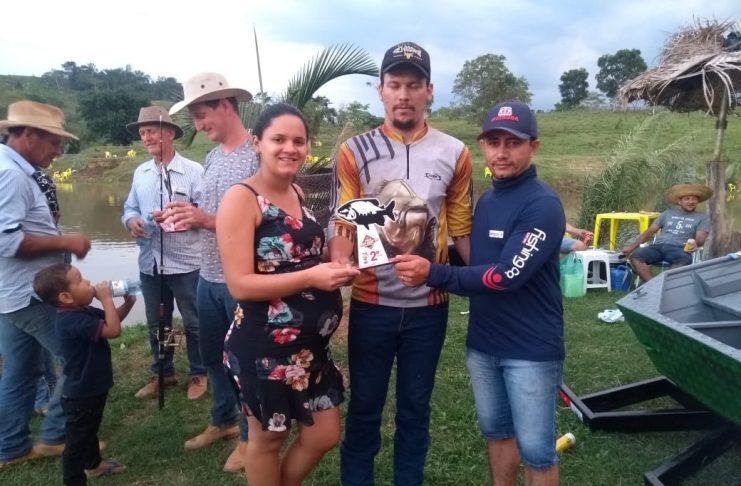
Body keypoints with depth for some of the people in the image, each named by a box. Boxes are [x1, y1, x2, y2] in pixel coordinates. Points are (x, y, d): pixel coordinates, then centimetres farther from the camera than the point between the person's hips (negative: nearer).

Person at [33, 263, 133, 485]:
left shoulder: (81, 312, 1)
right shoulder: (74, 320, -31)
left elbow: (113, 318, 13)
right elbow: (113, 330, -37)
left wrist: (127, 304, -6)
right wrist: (106, 298, -29)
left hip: (92, 389, 11)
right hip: (81, 395, -11)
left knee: (90, 430, 29)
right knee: (77, 439, 5)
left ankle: (94, 463, 49)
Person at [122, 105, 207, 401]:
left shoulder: (193, 171, -9)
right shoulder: (140, 173, 9)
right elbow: (129, 208, 14)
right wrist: (131, 221, -8)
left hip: (186, 264, -5)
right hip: (150, 264, 6)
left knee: (193, 323, 10)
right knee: (156, 324, 18)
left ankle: (198, 374, 28)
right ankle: (162, 373, 36)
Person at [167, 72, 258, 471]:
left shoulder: (258, 155, -16)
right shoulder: (211, 157, 10)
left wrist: (206, 220, -23)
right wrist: (188, 216, -4)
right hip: (208, 277, 8)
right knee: (212, 356, 21)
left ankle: (250, 435, 29)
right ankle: (223, 420, 43)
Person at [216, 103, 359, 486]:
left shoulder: (298, 194, 7)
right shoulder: (241, 198, -15)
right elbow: (239, 284, -21)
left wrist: (334, 270, 4)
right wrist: (310, 278, -29)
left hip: (309, 343, 7)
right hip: (264, 345, -7)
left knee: (324, 436, 16)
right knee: (268, 437, 14)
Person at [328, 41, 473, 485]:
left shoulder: (454, 154, -1)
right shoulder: (354, 153, -4)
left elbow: (462, 231, 5)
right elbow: (342, 230, -5)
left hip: (429, 307, 1)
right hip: (371, 305, -1)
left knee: (416, 407, 18)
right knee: (364, 408, 14)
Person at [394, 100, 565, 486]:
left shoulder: (543, 205, -17)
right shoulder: (486, 200, 7)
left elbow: (507, 275, -25)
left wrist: (433, 274, -27)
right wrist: (429, 262, 0)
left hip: (531, 348, -7)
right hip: (483, 343, 7)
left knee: (535, 449, 7)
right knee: (495, 431, 22)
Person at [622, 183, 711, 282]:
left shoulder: (702, 217, 16)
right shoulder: (668, 213, 23)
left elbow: (700, 238, 2)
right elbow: (650, 231, 20)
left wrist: (695, 244, -25)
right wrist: (633, 246, 6)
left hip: (680, 249, -2)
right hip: (658, 246, 2)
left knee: (682, 261, -40)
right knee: (635, 257, -28)